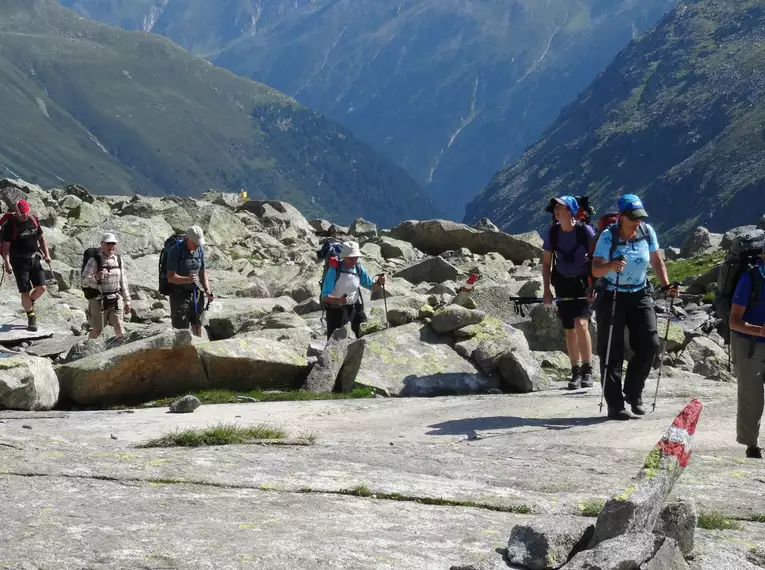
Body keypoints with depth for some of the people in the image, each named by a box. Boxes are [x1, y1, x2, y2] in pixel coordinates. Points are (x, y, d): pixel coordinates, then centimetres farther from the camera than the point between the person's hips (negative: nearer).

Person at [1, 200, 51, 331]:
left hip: (34, 259, 5)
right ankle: (31, 318, 13)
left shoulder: (33, 220, 3)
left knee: (41, 287, -2)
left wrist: (46, 254, 6)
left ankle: (29, 304, 29)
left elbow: (41, 237, 15)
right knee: (25, 292, -4)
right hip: (19, 261, -5)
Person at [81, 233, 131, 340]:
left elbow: (123, 282, 15)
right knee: (97, 330, 6)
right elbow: (84, 282, -13)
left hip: (116, 300, 3)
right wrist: (95, 278, -33)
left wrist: (127, 301, 15)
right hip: (98, 301, -3)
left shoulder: (118, 260, 8)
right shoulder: (94, 261, -8)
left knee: (120, 329, -5)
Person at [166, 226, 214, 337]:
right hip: (179, 294, -6)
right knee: (181, 331, -5)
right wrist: (187, 279, -34)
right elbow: (170, 277, -18)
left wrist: (207, 290, 2)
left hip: (195, 293, 6)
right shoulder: (176, 251, -15)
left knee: (198, 327, 9)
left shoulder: (200, 249, 4)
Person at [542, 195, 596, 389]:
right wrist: (547, 290, 2)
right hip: (563, 285, 4)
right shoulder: (552, 233, -2)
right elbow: (546, 263, 7)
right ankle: (576, 372, 18)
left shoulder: (585, 230, -13)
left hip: (584, 283, -4)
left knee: (581, 324, -19)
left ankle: (587, 370, -9)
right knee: (569, 330, 6)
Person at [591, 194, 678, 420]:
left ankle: (633, 393, 14)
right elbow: (595, 270, -20)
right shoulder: (608, 236, -14)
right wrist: (610, 266, -41)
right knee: (612, 351, -3)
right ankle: (615, 405, 3)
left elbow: (657, 261, 10)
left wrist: (666, 285, -3)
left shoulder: (647, 232, -3)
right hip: (612, 297, -4)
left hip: (640, 296, 4)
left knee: (650, 344, -7)